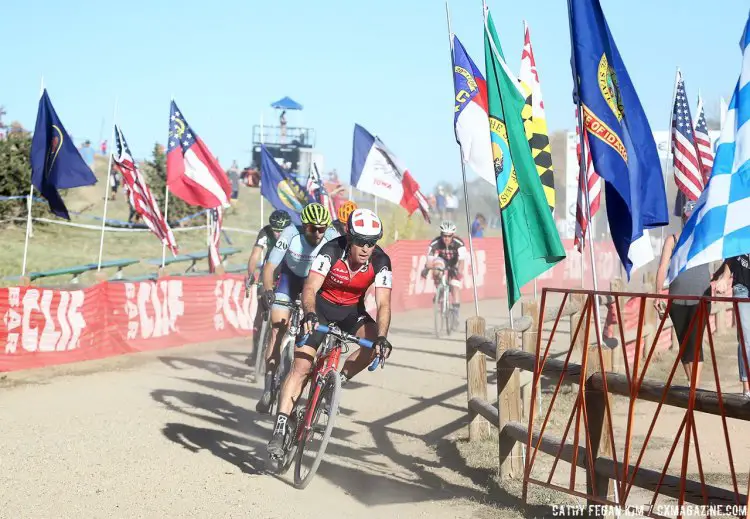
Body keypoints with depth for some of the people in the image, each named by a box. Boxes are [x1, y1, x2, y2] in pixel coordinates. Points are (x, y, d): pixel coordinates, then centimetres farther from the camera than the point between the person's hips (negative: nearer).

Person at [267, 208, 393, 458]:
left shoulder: (380, 262, -22)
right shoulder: (331, 251, -28)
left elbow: (383, 304, -27)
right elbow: (310, 288, -36)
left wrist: (382, 337, -44)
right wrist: (309, 314, -57)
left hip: (351, 310, 3)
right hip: (321, 307, -3)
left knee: (376, 343, -26)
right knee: (301, 366, -15)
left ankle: (338, 380, -3)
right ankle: (279, 428, -15)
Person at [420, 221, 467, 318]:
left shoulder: (459, 243, -29)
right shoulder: (435, 243, -25)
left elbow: (461, 260, -38)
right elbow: (430, 260, -29)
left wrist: (459, 272, -54)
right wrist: (426, 269, -48)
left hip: (453, 266, -2)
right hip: (442, 262, 2)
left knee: (455, 287, -18)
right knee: (437, 263, -32)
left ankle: (455, 313, -12)